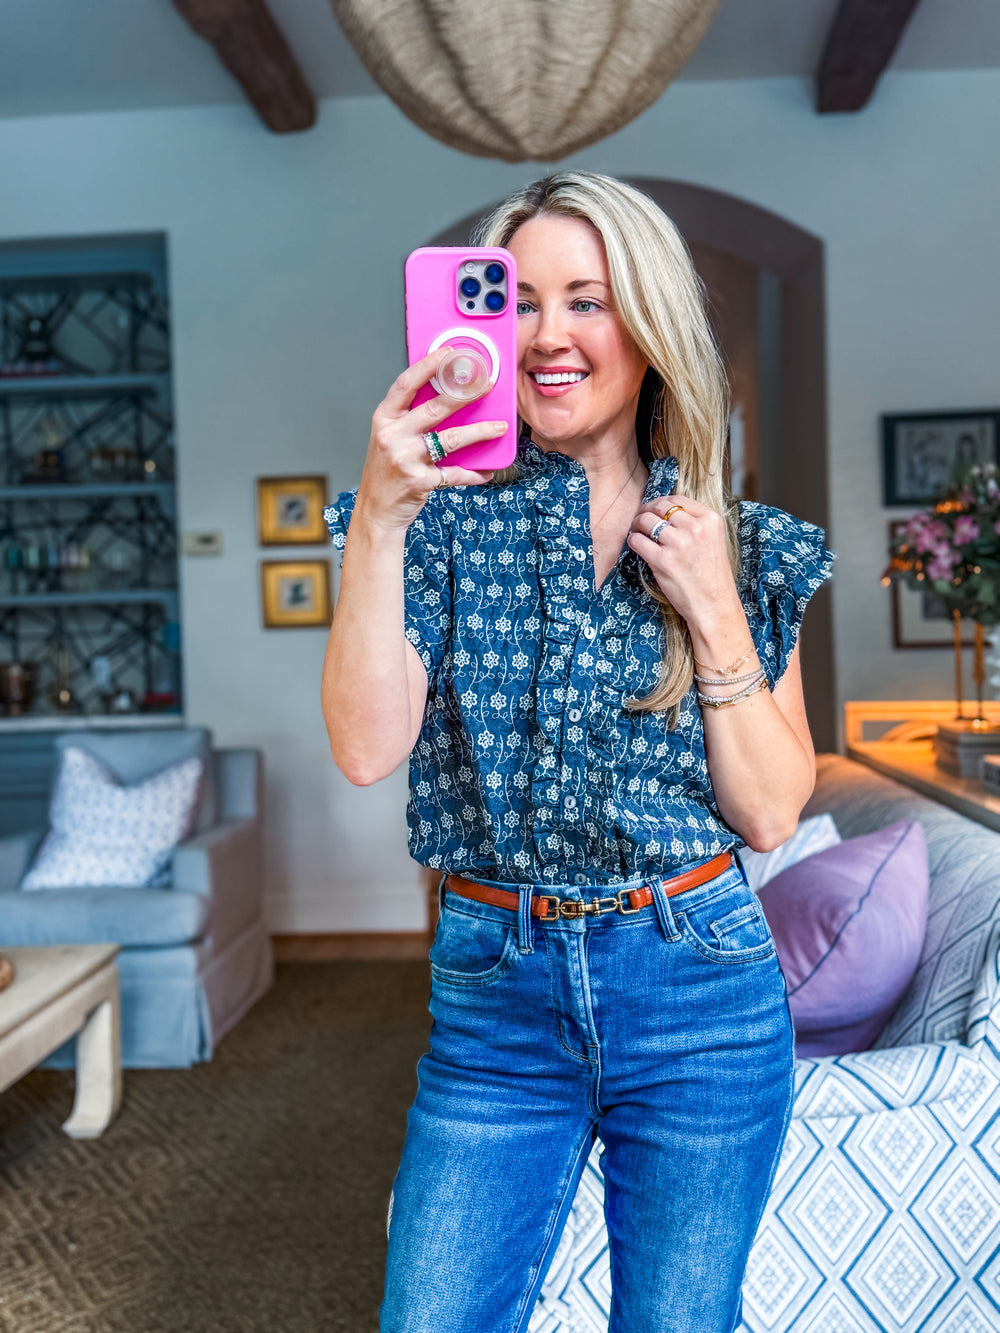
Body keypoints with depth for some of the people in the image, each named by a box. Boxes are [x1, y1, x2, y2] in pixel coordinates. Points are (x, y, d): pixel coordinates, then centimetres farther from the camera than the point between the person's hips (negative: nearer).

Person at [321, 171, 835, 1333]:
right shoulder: (448, 519, -2)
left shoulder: (741, 544, 1)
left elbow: (771, 816, -2)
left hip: (698, 995, 1)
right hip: (493, 988, 0)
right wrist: (377, 520, -24)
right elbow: (368, 749, -16)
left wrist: (714, 614, -12)